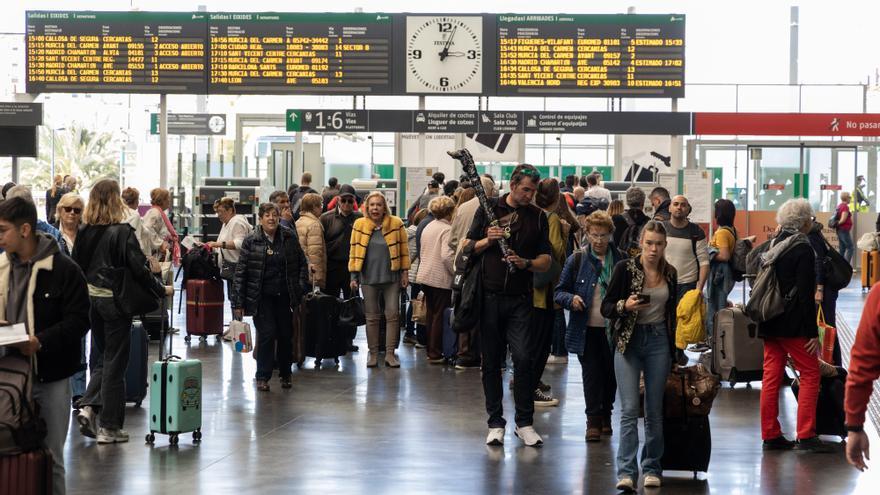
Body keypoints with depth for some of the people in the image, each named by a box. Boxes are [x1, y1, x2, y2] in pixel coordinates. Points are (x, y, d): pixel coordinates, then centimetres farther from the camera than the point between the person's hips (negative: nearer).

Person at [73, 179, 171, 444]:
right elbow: (137, 269, -17)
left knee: (102, 357, 20)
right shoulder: (122, 231, -14)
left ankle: (89, 406, 1)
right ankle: (109, 427, 8)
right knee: (115, 362, 3)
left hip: (91, 299, 5)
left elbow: (78, 266, 8)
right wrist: (161, 290, -5)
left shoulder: (84, 233, 3)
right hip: (115, 300, -5)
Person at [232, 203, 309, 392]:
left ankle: (285, 374, 25)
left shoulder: (289, 238, 2)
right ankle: (262, 377, 1)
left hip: (284, 296, 3)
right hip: (262, 297, -3)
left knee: (286, 335, 8)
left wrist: (301, 287, 0)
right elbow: (240, 273, -5)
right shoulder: (251, 241, -5)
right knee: (267, 333, -10)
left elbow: (302, 263, 11)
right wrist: (238, 303, -7)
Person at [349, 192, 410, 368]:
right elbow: (354, 251, 5)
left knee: (392, 315, -1)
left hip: (391, 277, 0)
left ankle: (390, 353, 5)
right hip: (369, 278, 0)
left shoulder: (396, 224, -1)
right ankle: (373, 353, 14)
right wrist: (354, 276, 2)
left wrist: (405, 272, 2)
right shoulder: (359, 225, 1)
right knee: (372, 316, 5)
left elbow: (403, 249, 4)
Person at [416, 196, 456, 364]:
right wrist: (457, 273, -12)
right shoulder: (447, 229, -13)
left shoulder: (428, 227, 12)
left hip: (424, 276, 8)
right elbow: (447, 256, -23)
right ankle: (435, 354, -1)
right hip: (441, 278, -8)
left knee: (431, 314, 15)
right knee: (440, 316, -2)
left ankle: (430, 351, 20)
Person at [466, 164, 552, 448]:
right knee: (491, 361, 5)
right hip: (489, 296, 0)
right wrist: (488, 240, -10)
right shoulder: (488, 210, 6)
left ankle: (524, 423, 0)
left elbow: (546, 261, 6)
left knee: (523, 358, -10)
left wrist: (525, 263, -14)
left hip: (520, 299, 0)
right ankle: (496, 423, 13)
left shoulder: (537, 217, 7)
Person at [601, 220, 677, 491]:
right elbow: (606, 307, -3)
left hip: (659, 342, 3)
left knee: (655, 410, 6)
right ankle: (626, 471, -12)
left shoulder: (670, 273, 7)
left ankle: (652, 468, 16)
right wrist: (625, 305, -23)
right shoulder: (625, 269, -4)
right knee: (629, 410, -10)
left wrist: (673, 347, 18)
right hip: (628, 342, -3)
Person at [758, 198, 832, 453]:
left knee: (772, 376, 9)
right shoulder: (803, 250, -13)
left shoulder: (773, 245, 12)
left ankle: (770, 435, 11)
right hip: (793, 324, -8)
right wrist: (812, 332, -14)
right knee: (810, 374, 0)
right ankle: (806, 435, -4)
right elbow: (805, 294, -16)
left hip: (770, 324, 8)